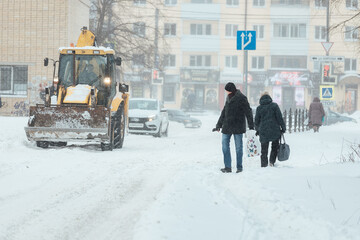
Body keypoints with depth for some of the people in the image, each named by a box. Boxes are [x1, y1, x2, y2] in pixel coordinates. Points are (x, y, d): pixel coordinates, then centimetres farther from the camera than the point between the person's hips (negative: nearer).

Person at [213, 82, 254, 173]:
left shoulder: (241, 98, -7)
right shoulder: (228, 98, 14)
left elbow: (248, 112, -9)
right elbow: (224, 112, 22)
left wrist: (251, 125, -15)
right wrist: (218, 125, 23)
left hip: (237, 127, -6)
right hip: (227, 126, 7)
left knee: (238, 147, 0)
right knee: (225, 145, 0)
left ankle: (239, 167, 8)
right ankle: (227, 167, 3)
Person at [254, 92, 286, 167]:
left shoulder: (259, 108, 2)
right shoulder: (274, 105, -2)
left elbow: (256, 121, 9)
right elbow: (279, 118, -4)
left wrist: (257, 130, 24)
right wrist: (283, 127, 5)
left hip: (263, 132, 1)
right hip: (275, 131, -1)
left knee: (264, 150, 9)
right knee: (275, 147, 18)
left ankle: (264, 165, 7)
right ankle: (272, 161, 3)